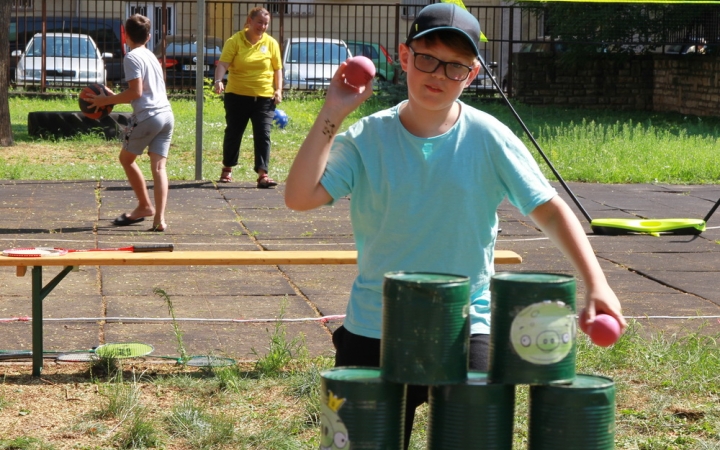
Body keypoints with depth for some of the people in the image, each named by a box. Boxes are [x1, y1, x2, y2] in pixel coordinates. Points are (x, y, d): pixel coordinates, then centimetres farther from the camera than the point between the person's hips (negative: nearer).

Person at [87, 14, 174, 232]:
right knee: (158, 166, 1)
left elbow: (136, 92, -12)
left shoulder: (132, 57, -5)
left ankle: (145, 206, 20)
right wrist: (115, 96, 29)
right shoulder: (151, 56, 21)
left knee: (126, 159, 14)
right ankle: (159, 218, -10)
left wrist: (108, 100, -4)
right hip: (167, 115, 7)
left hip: (147, 116, -7)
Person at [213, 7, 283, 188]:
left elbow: (277, 68, 10)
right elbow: (223, 64, -14)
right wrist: (218, 80, -32)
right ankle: (227, 170, 29)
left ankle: (262, 175, -10)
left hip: (264, 97, 1)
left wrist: (278, 89, -2)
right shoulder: (235, 41, -5)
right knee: (233, 133, 11)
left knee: (263, 135, -7)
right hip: (238, 95, -1)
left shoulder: (271, 43, 3)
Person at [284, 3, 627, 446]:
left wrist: (596, 283, -16)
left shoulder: (488, 138, -5)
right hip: (373, 331, 1)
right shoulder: (367, 138, -4)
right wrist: (332, 115, -16)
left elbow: (550, 209, -5)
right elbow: (300, 197, -14)